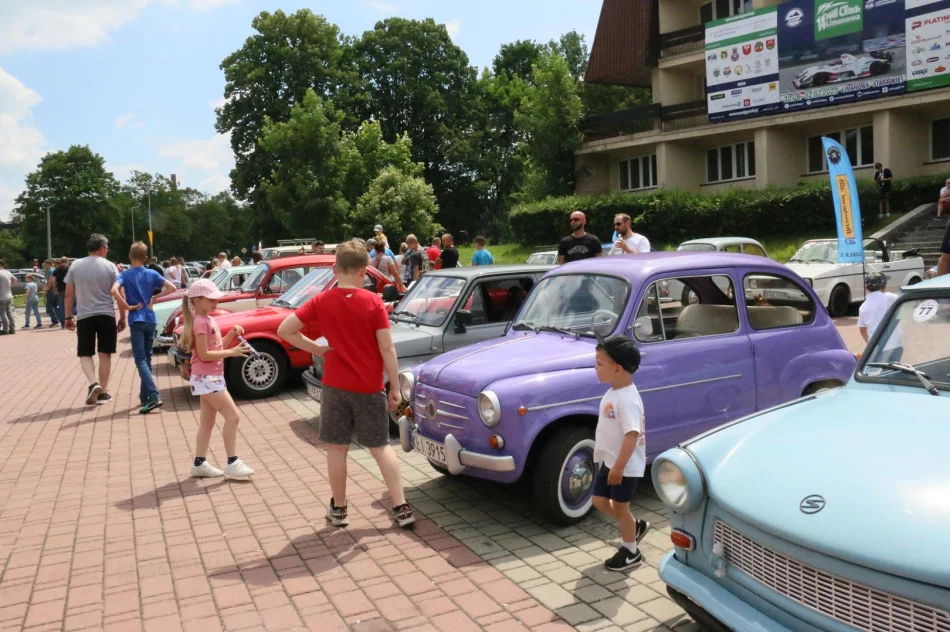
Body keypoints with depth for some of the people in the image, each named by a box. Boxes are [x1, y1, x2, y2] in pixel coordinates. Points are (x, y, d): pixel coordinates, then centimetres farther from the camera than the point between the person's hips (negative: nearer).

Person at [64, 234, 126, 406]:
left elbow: (69, 295, 4)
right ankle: (103, 392, 10)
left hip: (84, 317, 1)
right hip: (106, 315, -1)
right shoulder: (110, 266, -2)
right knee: (105, 354, 6)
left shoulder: (75, 266, 3)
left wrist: (68, 317, 13)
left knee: (85, 354, 10)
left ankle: (93, 384, -12)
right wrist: (122, 318, 5)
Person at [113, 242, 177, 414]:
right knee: (147, 358, 15)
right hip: (151, 320, 4)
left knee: (140, 360, -6)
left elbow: (114, 290, -23)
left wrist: (127, 307, -12)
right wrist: (155, 297, 5)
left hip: (136, 321, -4)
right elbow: (172, 288, 1)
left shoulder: (125, 274, -5)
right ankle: (145, 396, 21)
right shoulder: (152, 274, 4)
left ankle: (154, 396, -20)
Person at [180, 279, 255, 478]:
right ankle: (232, 463, -4)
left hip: (212, 377, 10)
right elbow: (204, 354, -21)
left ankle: (199, 463, 20)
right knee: (232, 416, -10)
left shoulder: (209, 320, 12)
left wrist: (232, 334, 0)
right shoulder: (201, 322, -17)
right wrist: (232, 352, -22)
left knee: (208, 422, 13)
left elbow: (217, 347, 14)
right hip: (206, 378, -10)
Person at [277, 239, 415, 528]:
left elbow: (284, 330, -7)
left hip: (336, 385, 1)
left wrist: (317, 349, 1)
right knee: (381, 447, 11)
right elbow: (387, 348, -11)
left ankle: (338, 508, 23)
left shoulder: (321, 301, -4)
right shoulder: (373, 301, -9)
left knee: (336, 448, 12)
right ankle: (401, 508, 10)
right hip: (370, 387, 0)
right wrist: (395, 387, -3)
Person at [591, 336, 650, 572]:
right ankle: (636, 526, 37)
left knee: (620, 507, 7)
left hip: (626, 466, -9)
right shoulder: (613, 393, 3)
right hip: (610, 461, 9)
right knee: (600, 501, 17)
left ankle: (630, 553, 26)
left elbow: (632, 435, -31)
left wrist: (619, 467, -29)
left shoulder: (627, 399, -27)